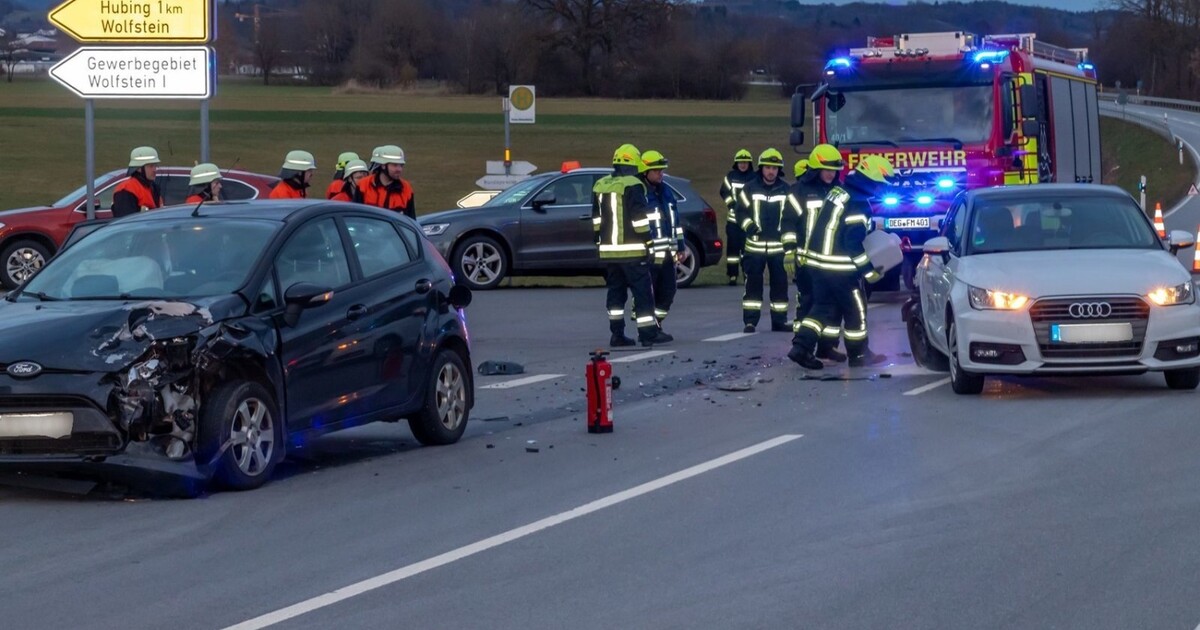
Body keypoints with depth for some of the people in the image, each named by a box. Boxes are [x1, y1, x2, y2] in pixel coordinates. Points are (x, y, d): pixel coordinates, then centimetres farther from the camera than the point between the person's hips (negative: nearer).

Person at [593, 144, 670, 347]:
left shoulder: (600, 186, 11)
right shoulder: (633, 186, -12)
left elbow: (596, 220, 16)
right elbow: (639, 219, -15)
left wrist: (600, 243, 22)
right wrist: (647, 242, -8)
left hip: (608, 250, 7)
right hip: (632, 250, -7)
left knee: (615, 291, 13)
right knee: (642, 291, -2)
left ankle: (617, 334, 11)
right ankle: (648, 333, -2)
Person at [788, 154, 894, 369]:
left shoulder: (838, 191, 8)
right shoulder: (859, 205, -20)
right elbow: (854, 244, -20)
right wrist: (869, 270, -11)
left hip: (818, 260, 8)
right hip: (840, 266, -8)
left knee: (824, 307, 15)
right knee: (855, 309, 7)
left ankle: (801, 346, 2)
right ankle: (859, 355, 18)